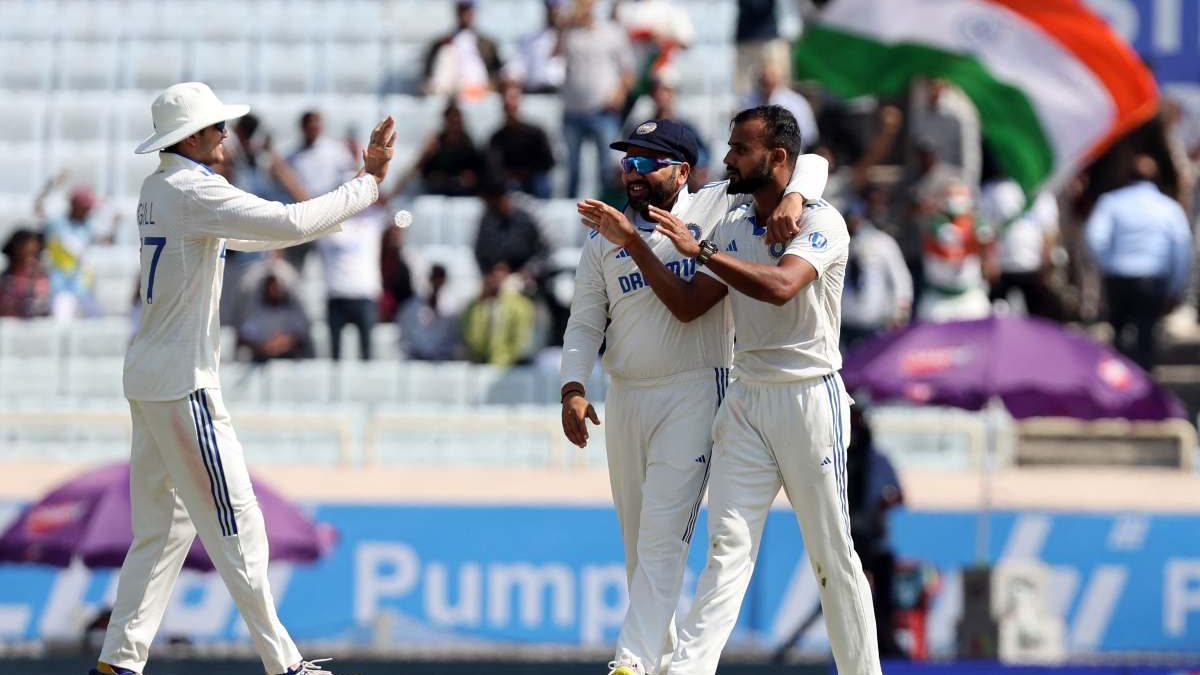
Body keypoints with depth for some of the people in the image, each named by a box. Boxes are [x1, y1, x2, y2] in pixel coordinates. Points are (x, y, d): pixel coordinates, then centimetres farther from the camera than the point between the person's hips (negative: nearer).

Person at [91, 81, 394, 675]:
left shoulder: (158, 191, 14)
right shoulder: (191, 190, -15)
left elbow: (255, 234, 19)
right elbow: (289, 225, -25)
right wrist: (367, 185, -15)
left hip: (147, 380, 10)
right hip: (182, 384, -10)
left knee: (163, 525, 11)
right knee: (234, 522, -5)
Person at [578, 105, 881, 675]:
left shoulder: (821, 222, -9)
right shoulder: (730, 228, 13)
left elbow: (780, 286, -27)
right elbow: (688, 306, 11)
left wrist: (700, 251, -24)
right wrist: (632, 242, 4)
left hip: (808, 398, -5)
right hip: (746, 400, 5)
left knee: (833, 555, 0)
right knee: (727, 547, -5)